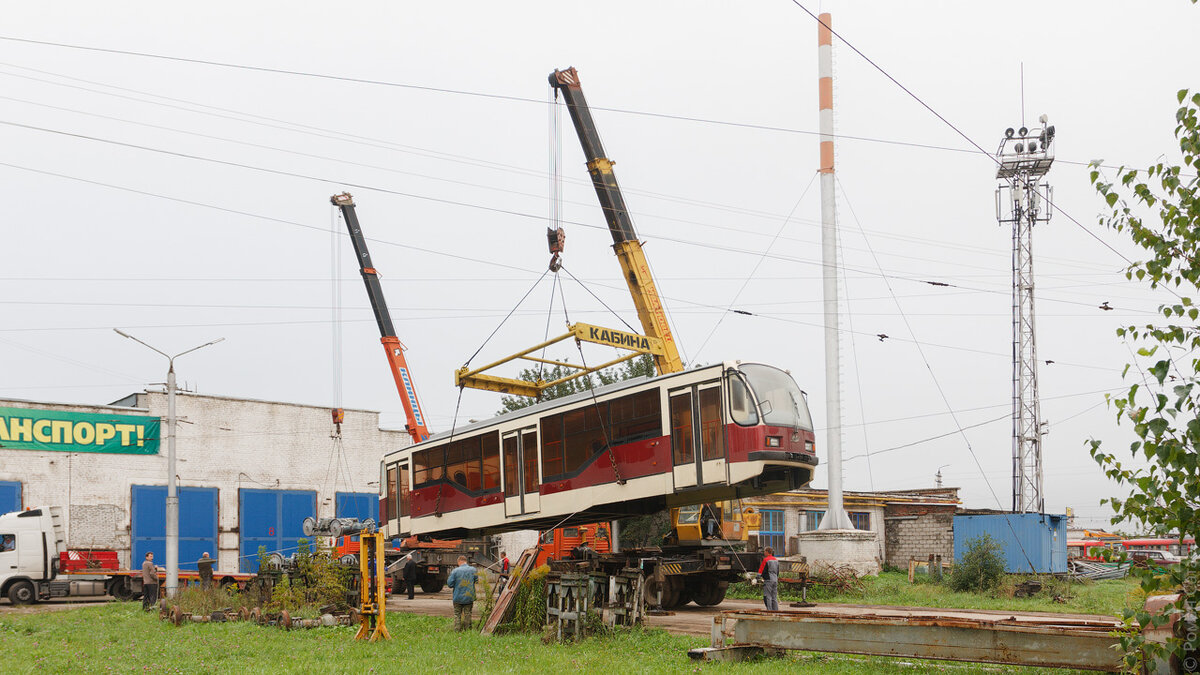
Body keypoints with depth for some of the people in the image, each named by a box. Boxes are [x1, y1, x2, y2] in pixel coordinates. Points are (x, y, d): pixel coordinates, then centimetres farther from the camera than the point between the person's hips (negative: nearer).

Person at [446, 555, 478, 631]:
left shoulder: (455, 571, -11)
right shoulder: (473, 570, -4)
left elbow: (450, 583, -9)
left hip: (458, 597, -2)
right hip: (469, 597, 2)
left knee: (457, 614, 9)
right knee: (467, 614, 10)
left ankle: (457, 630, 4)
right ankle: (467, 629, 9)